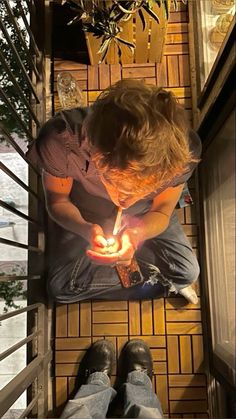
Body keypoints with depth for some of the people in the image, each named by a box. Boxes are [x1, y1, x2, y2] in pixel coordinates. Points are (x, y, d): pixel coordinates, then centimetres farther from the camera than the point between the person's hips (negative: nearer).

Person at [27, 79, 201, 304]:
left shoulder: (184, 149, -36)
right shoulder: (60, 140, -41)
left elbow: (162, 212, -16)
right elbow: (57, 201, -18)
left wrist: (136, 235, -38)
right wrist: (86, 230, -38)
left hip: (144, 217, 1)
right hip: (83, 215, 0)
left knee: (188, 272, -7)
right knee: (62, 287, -9)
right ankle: (153, 282, 8)